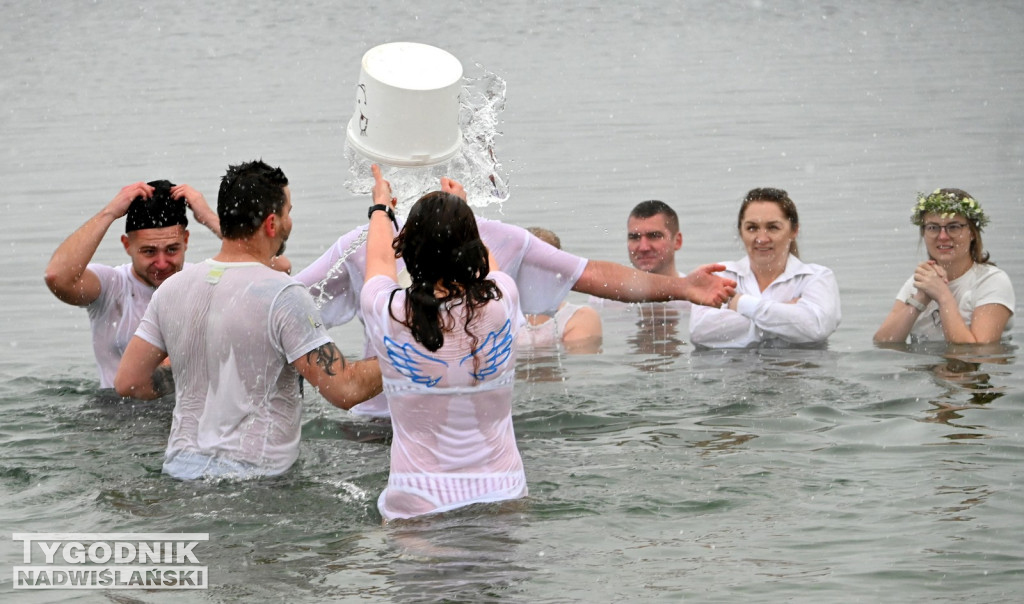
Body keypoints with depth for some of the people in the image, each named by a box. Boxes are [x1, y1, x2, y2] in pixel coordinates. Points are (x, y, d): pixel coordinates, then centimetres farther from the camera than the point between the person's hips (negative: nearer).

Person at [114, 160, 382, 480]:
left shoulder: (172, 288, 8)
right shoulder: (283, 295, -11)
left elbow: (128, 382, 12)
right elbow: (345, 390, -14)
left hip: (182, 466, 6)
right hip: (253, 474, -6)